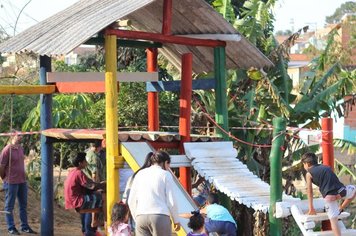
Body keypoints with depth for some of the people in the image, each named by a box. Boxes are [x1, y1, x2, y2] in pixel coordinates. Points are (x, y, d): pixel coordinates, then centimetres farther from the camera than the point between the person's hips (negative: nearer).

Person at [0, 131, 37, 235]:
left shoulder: (21, 148, 8)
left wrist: (23, 177, 15)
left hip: (22, 181, 7)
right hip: (11, 182, -7)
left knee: (23, 205, 14)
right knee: (9, 206, 4)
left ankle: (25, 226, 23)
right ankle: (11, 228, 10)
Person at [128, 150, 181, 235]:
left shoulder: (140, 174, 16)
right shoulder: (165, 174, 4)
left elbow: (131, 201, 16)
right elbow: (171, 200, 0)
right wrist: (176, 220, 12)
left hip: (141, 217, 4)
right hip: (160, 216, -4)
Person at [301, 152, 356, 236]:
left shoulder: (309, 174, 15)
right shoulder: (326, 167, 29)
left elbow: (309, 191, 17)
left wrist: (311, 208, 26)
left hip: (329, 196, -4)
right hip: (341, 191, 4)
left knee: (333, 220, 3)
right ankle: (340, 209, 37)